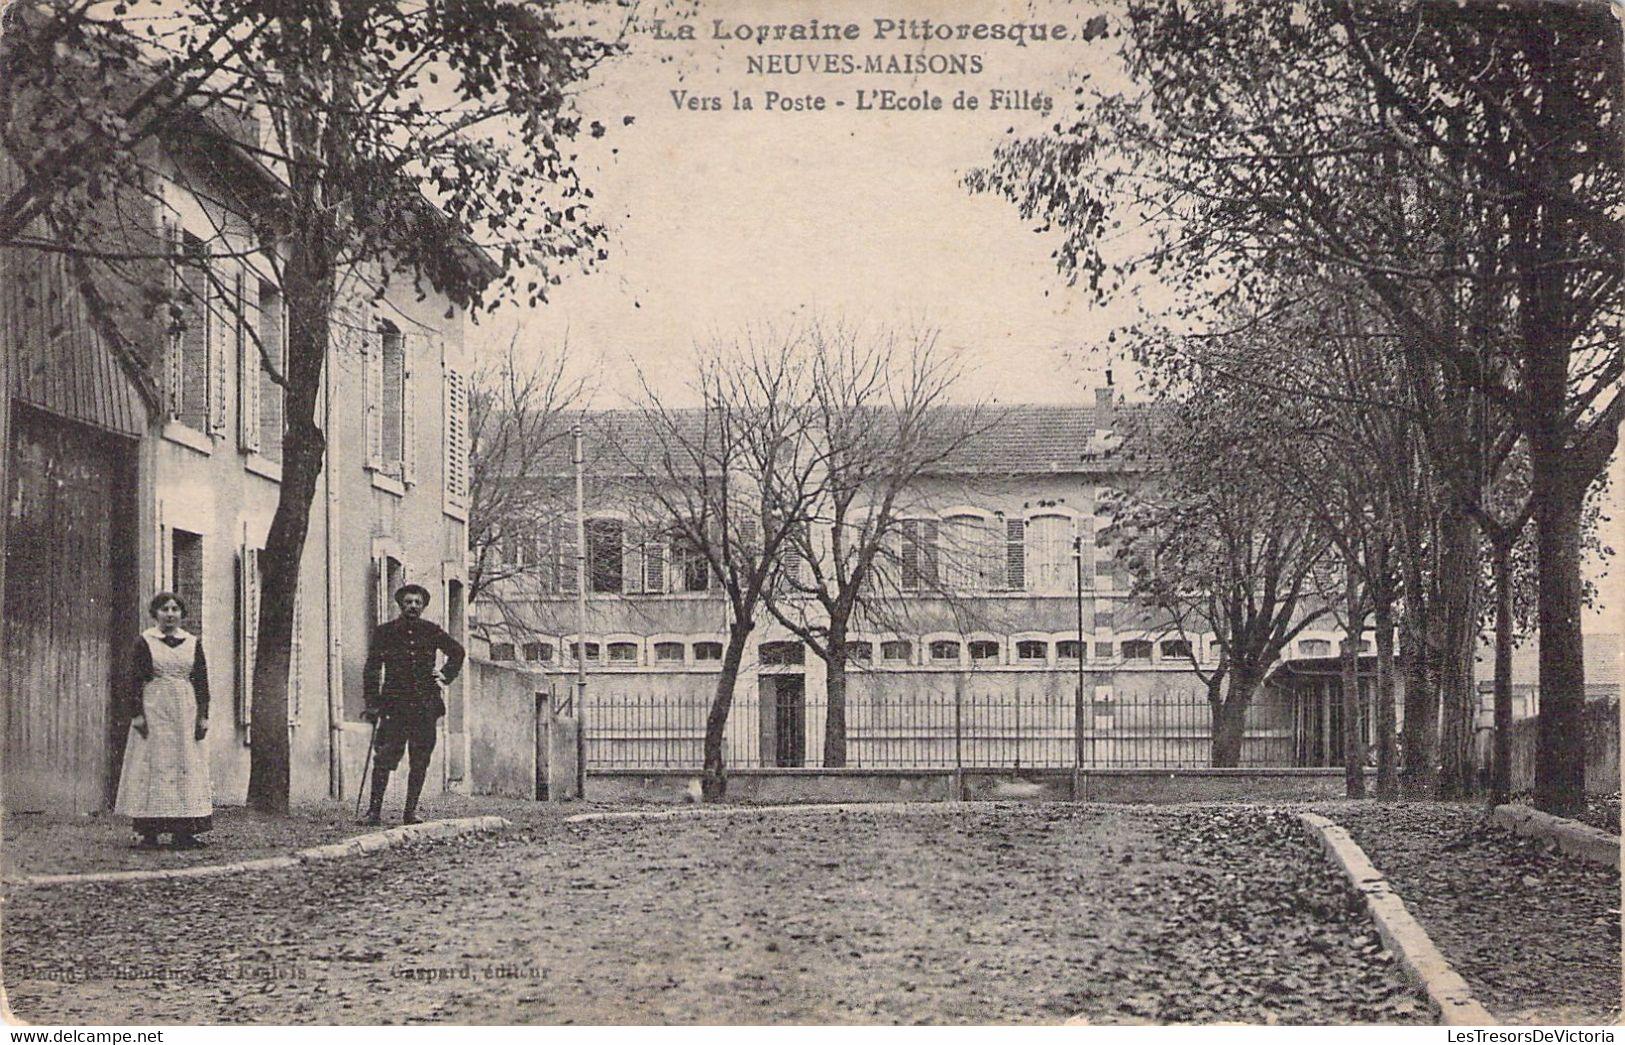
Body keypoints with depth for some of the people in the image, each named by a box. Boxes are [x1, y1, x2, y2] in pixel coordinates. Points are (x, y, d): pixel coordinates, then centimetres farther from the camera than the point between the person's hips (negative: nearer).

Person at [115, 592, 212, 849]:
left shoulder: (192, 643, 10)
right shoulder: (145, 642, 1)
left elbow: (202, 681, 9)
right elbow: (135, 680, -2)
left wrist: (203, 716, 2)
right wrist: (137, 714, -11)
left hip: (185, 711, 3)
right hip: (153, 710, -3)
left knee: (186, 766, 0)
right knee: (152, 767, -5)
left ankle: (183, 832, 3)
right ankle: (149, 833, -4)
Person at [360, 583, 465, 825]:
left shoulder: (432, 631, 8)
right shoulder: (384, 632, 3)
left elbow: (457, 652, 25)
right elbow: (371, 669, 2)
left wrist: (446, 675, 11)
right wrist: (372, 704, -6)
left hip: (425, 705, 2)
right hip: (394, 705, -2)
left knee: (419, 763, 2)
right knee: (384, 758, -9)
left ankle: (411, 811, 7)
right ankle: (374, 810, -5)